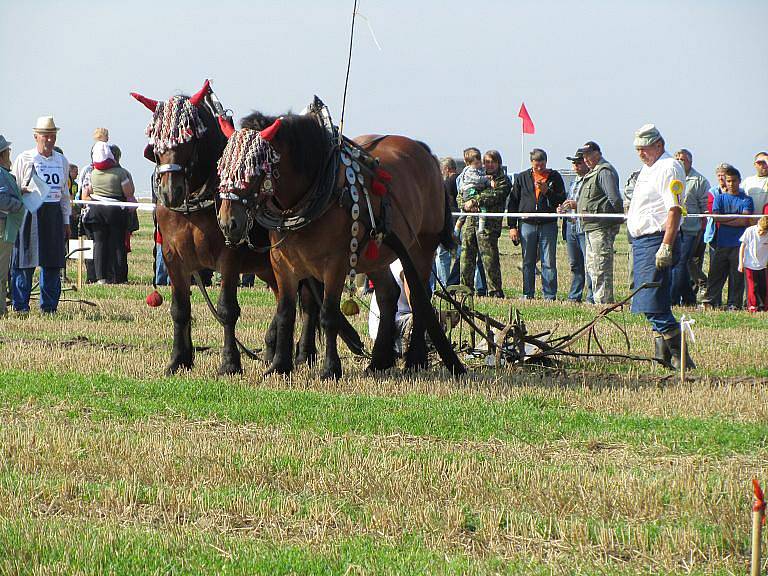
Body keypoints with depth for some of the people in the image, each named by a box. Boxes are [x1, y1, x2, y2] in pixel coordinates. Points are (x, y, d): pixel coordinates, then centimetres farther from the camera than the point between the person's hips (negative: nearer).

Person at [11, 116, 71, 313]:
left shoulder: (62, 161, 14)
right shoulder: (24, 159, 0)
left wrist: (66, 221, 18)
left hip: (54, 213, 4)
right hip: (29, 214, -4)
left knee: (53, 263, 4)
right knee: (24, 263, -4)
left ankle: (49, 306, 11)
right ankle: (20, 305, 2)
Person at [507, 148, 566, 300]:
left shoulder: (554, 177, 4)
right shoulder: (522, 178, 8)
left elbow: (561, 200, 2)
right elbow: (512, 202, 10)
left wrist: (547, 191, -14)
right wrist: (512, 226, 4)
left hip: (548, 225, -2)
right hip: (527, 224, 2)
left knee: (549, 263, -2)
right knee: (528, 263, 7)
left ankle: (550, 296, 1)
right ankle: (527, 295, 12)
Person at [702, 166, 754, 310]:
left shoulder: (746, 200, 8)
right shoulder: (720, 198, 14)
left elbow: (745, 221, -5)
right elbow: (716, 217, -1)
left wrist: (725, 219, -4)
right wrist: (737, 218, -5)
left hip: (739, 244, -1)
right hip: (722, 243, 1)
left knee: (737, 275, -2)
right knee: (715, 273, -2)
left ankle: (734, 304, 3)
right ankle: (709, 301, -1)